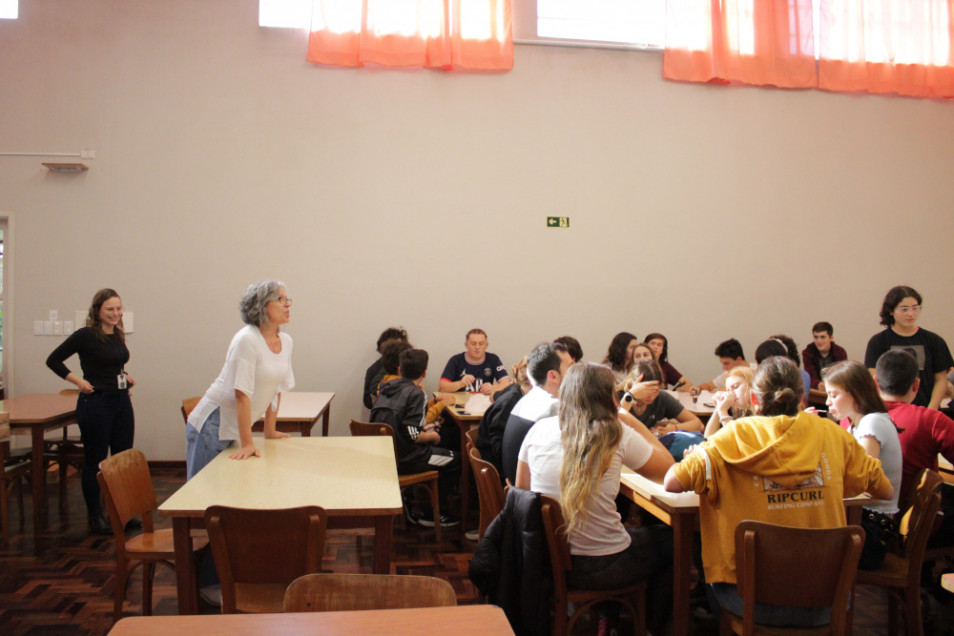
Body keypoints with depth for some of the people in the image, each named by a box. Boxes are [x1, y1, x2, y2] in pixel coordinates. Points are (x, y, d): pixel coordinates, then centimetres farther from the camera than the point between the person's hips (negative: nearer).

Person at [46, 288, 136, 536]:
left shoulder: (118, 335, 9)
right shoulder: (85, 336, -11)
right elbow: (53, 360, -7)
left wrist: (125, 376, 8)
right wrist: (79, 381, -13)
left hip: (121, 401, 7)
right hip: (95, 403, -7)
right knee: (95, 462, 4)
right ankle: (95, 517, 16)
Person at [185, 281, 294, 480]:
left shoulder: (286, 342, 2)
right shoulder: (247, 340, -20)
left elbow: (276, 389, 11)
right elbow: (242, 395, -23)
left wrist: (270, 431, 15)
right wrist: (246, 444, -23)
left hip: (236, 427, 7)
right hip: (212, 425, -7)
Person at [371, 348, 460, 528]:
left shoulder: (388, 387, 10)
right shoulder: (415, 393, -14)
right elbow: (412, 435, -21)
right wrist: (432, 436, -1)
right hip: (403, 459, -8)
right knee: (455, 461, 9)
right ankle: (434, 514, 14)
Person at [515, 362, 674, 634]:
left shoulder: (539, 430, -3)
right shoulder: (617, 435, -14)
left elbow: (521, 489, 8)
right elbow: (667, 468, 1)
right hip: (599, 568, -5)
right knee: (673, 540, 23)